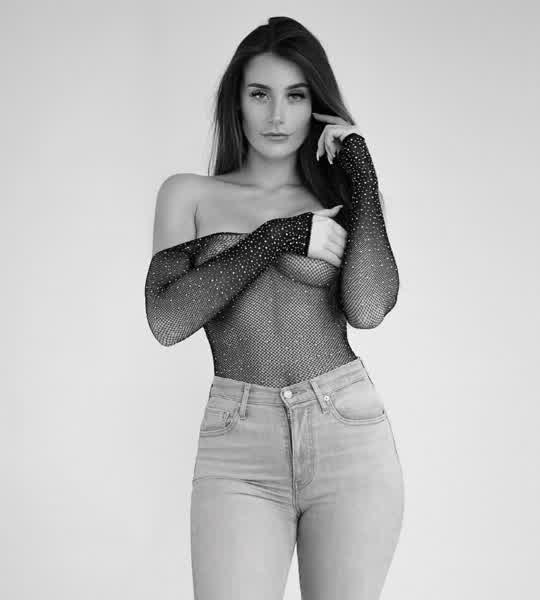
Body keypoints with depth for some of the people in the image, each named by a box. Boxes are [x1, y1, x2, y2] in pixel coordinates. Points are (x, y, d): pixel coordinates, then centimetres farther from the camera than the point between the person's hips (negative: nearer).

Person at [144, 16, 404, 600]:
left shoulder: (338, 202, 12)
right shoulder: (190, 194, 10)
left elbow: (368, 309, -7)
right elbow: (166, 320, -4)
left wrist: (362, 176, -3)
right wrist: (277, 236, -6)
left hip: (349, 434, 1)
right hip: (239, 445, -1)